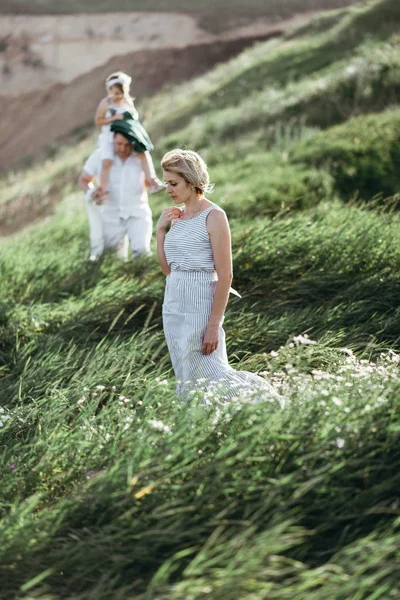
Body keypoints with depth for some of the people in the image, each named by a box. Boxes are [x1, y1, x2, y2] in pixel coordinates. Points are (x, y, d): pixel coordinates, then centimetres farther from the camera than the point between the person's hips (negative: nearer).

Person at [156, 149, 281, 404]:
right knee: (187, 381, 10)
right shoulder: (176, 216, 10)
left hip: (200, 306, -8)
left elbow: (225, 275, -15)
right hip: (173, 305, 8)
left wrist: (214, 325, -19)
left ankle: (267, 400, 11)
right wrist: (160, 230, 3)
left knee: (210, 378, -6)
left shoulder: (213, 216, -12)